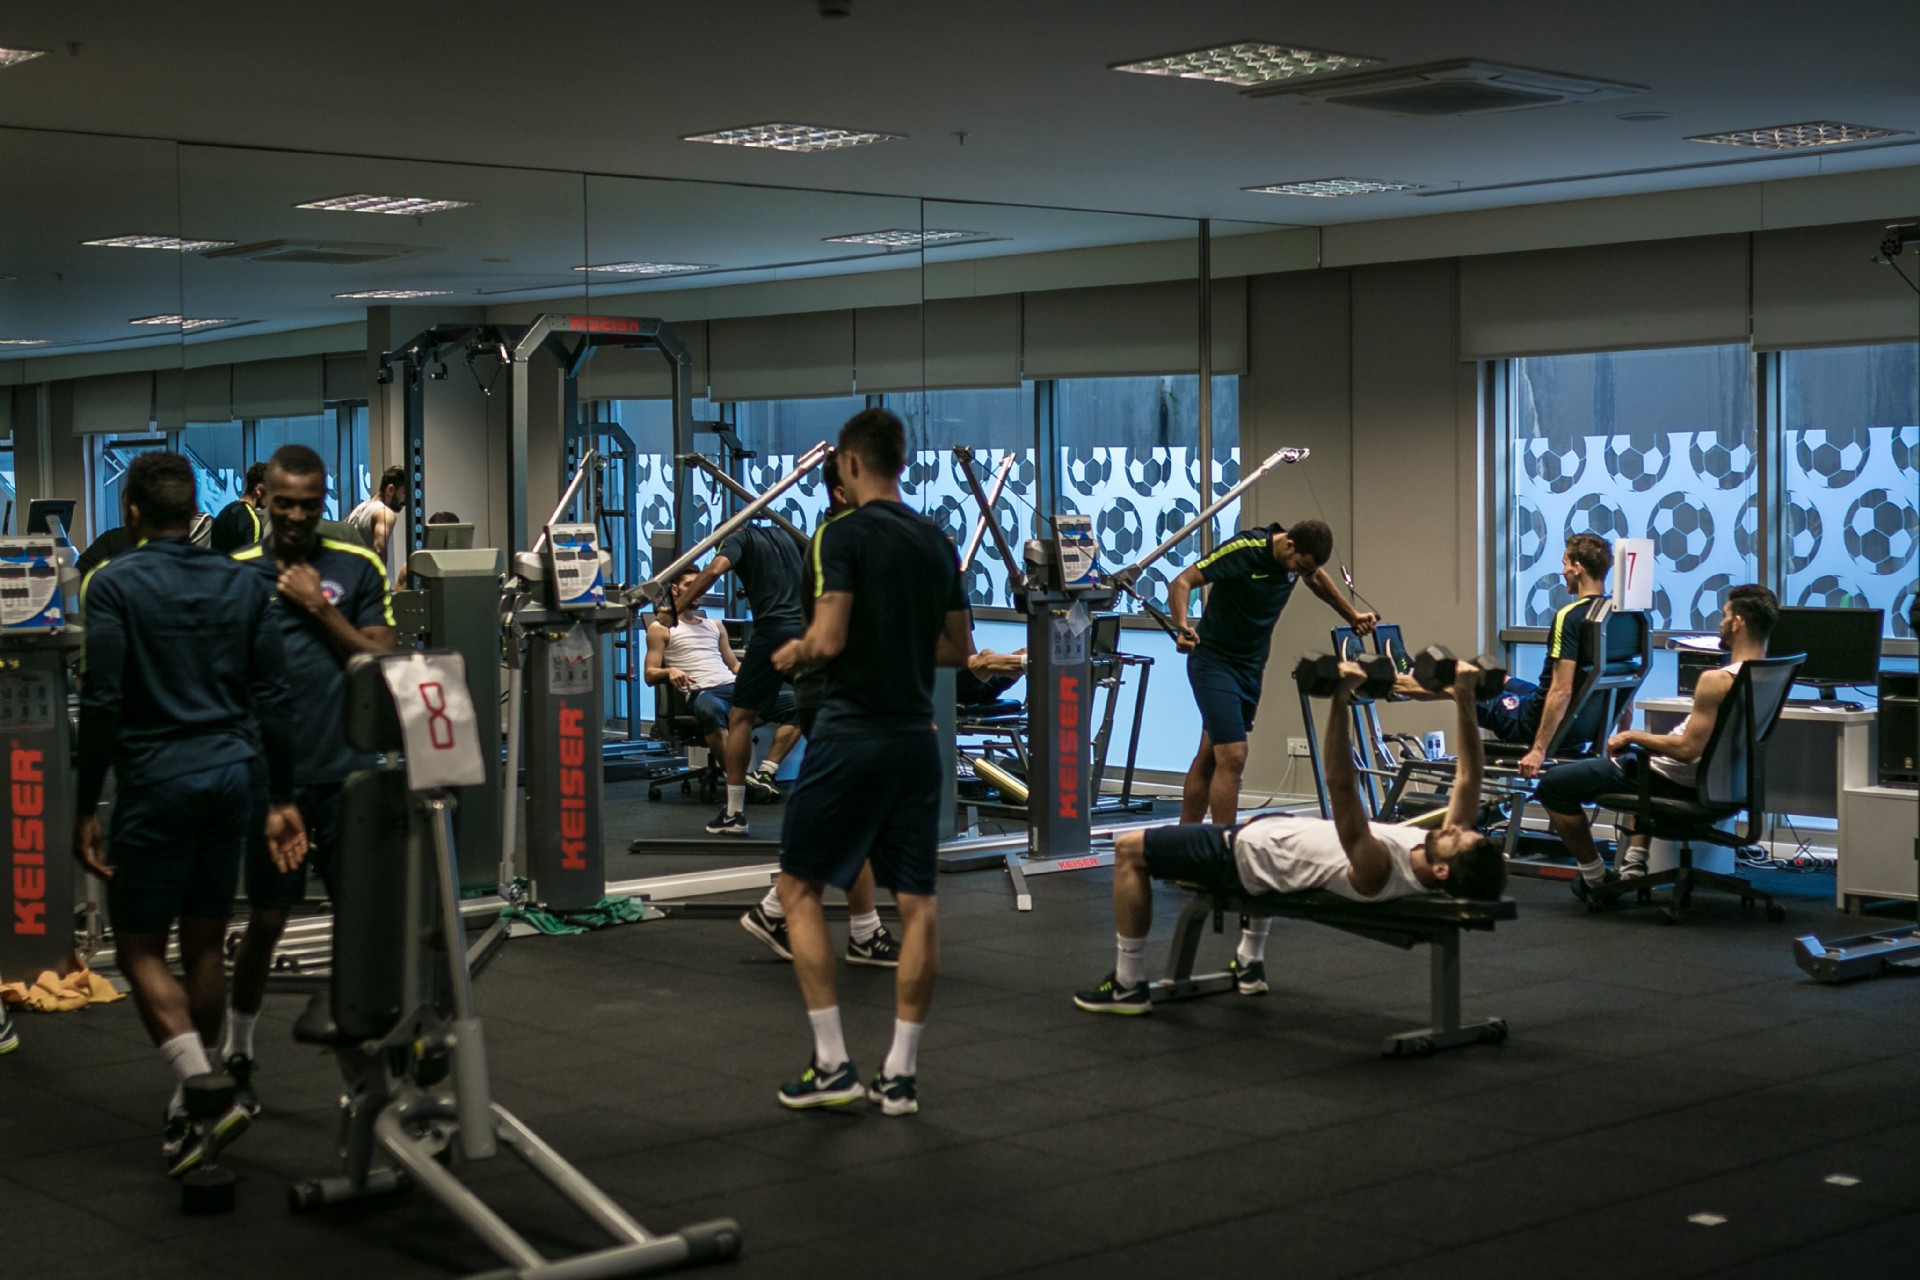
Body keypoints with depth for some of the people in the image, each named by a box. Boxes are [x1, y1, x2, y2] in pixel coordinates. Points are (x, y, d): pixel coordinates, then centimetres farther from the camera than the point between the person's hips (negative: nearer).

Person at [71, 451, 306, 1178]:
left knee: (139, 947, 2)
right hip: (231, 776, 5)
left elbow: (102, 702, -12)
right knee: (205, 943, 13)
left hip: (158, 782, -5)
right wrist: (283, 799, 11)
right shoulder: (242, 584, 8)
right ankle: (190, 1103, 20)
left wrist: (84, 809, -6)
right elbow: (272, 698, 6)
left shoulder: (114, 585, -6)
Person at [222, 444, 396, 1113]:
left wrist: (318, 608, -9)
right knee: (267, 918, 7)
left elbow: (381, 660, -2)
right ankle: (236, 1053, 25)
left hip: (346, 773, 1)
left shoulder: (358, 569, 4)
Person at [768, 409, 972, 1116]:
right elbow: (959, 647, 16)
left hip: (851, 735, -6)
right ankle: (901, 1073, 6)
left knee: (799, 887, 7)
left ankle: (832, 1064, 2)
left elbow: (829, 638, -19)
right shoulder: (938, 542, 10)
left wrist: (794, 653, 1)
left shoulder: (846, 534, -11)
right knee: (917, 903, 4)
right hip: (917, 738, 6)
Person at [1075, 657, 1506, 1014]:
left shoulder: (1376, 873, -42)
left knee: (1129, 848, 3)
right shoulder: (1440, 854, -21)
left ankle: (1128, 985, 13)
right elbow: (1469, 778, -11)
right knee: (1247, 818, 42)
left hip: (1244, 854, -9)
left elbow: (1342, 790, -50)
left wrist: (1341, 699, -55)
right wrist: (1465, 700, -19)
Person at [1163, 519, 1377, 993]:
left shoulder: (1297, 557, -1)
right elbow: (1182, 582, -27)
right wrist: (1182, 625, -43)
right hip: (1215, 658, -7)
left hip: (1251, 663, 8)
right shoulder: (1245, 550, -24)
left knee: (1210, 756, 11)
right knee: (1231, 756, -16)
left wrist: (1352, 616, 28)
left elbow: (1319, 580, 24)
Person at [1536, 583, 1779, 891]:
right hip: (1715, 781, 9)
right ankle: (1635, 861, 31)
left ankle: (1594, 877, 13)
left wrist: (1633, 736, -17)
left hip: (1676, 780, -9)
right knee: (1643, 755, 44)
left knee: (1553, 784, 2)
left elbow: (1688, 749, -31)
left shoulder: (1717, 681, -29)